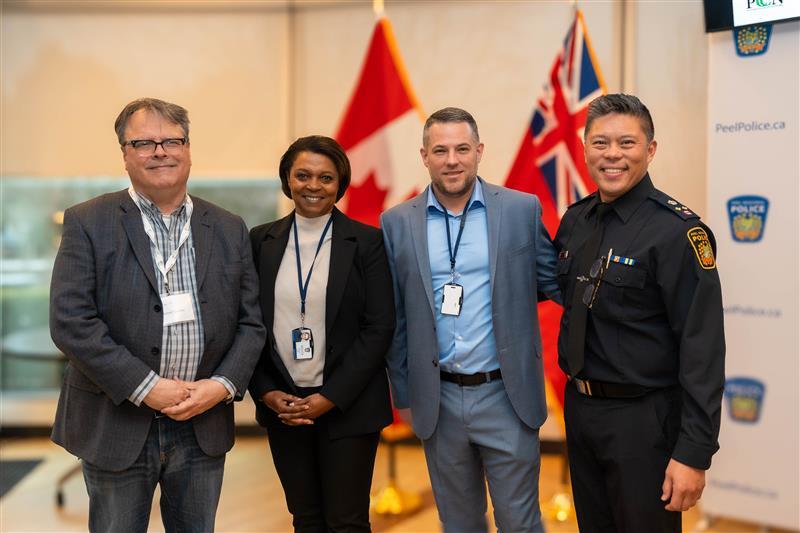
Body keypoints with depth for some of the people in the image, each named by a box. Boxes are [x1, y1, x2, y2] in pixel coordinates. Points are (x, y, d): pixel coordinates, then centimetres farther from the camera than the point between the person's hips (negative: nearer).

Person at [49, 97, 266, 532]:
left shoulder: (228, 230, 7)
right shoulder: (87, 223, -4)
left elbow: (250, 322, 7)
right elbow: (71, 321, -12)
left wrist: (222, 386, -9)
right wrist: (146, 388, -16)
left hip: (204, 427, 3)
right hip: (117, 427, -3)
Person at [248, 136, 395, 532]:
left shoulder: (366, 242, -4)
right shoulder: (261, 241, 4)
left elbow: (379, 327, -7)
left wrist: (331, 397, -12)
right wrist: (266, 392, -5)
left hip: (348, 406, -3)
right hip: (282, 406, 3)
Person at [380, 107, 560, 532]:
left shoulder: (521, 210, -2)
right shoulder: (397, 223, 1)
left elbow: (554, 282, 4)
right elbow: (394, 316, 6)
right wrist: (404, 393, 6)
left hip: (506, 396, -1)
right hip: (438, 401, 2)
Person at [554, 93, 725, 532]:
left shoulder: (677, 230, -16)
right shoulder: (574, 220, 4)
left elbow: (702, 349, -19)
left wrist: (694, 452, -21)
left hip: (643, 418, -6)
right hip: (578, 407, 7)